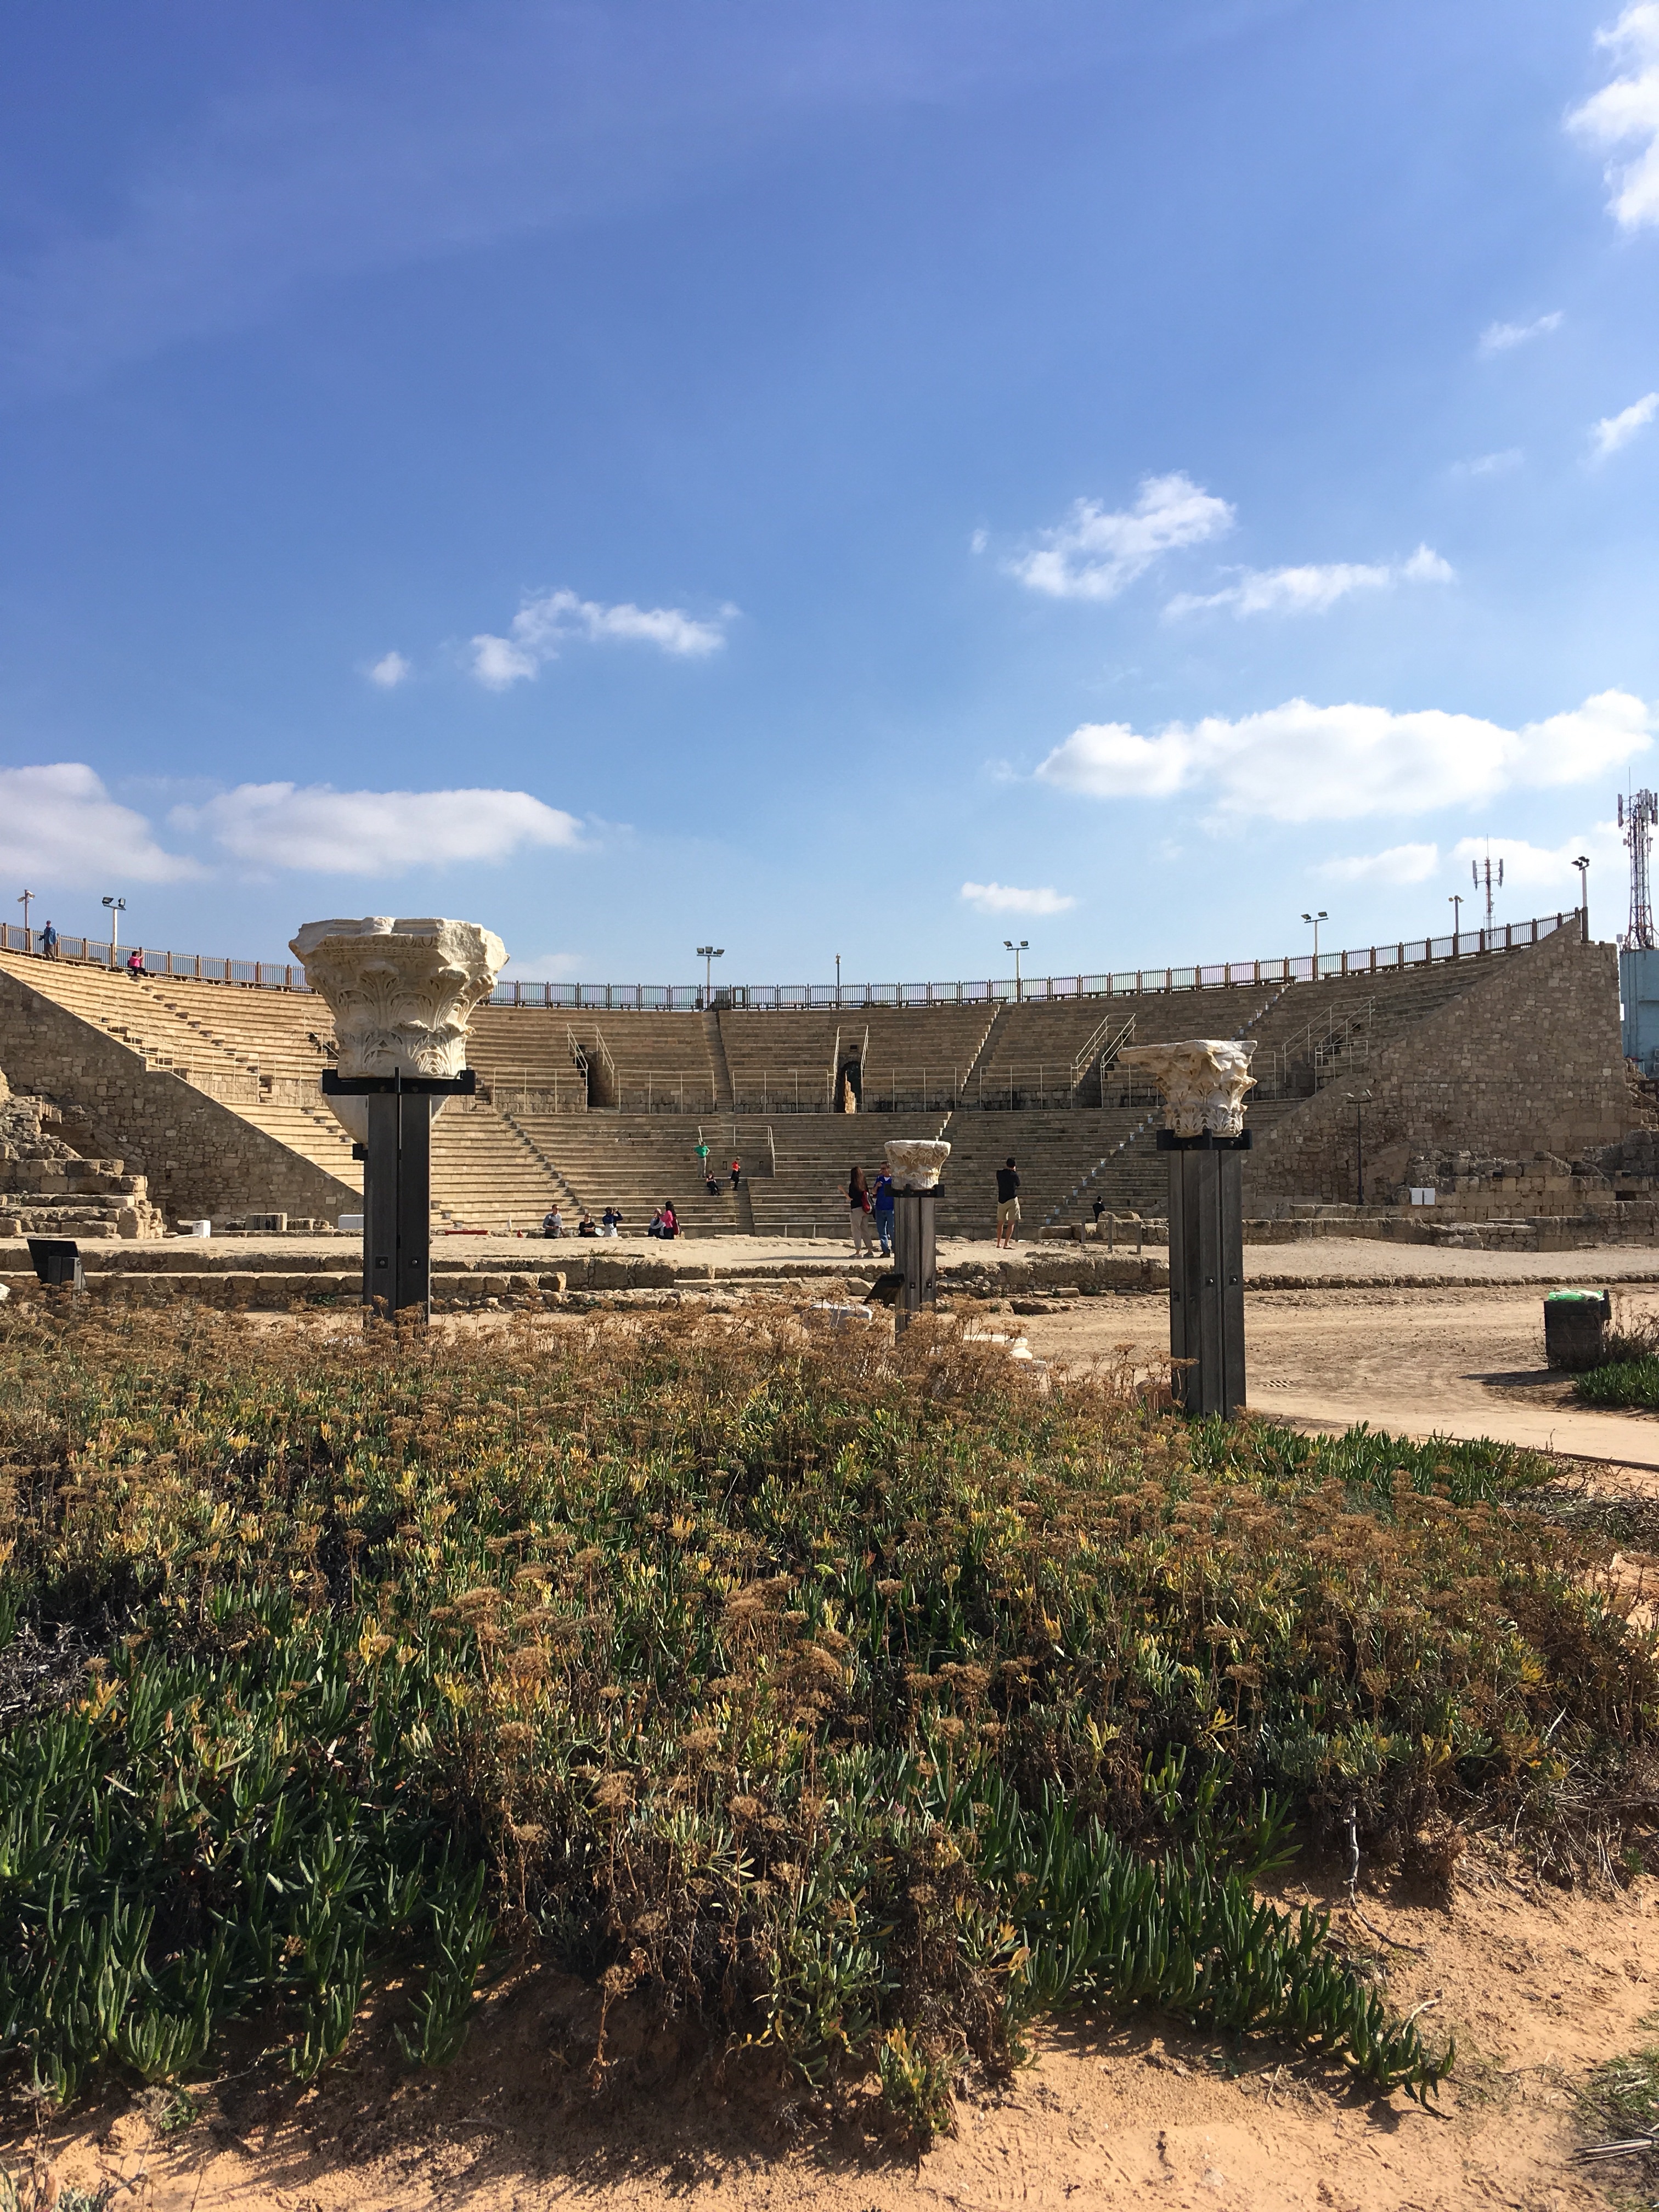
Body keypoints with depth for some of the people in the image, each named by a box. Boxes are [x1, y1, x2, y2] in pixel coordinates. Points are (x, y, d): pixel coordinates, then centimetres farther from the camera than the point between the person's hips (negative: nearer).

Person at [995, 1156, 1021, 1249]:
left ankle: (999, 1243, 18)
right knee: (1011, 1223, -4)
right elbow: (1018, 1184, 8)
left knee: (1001, 1223, 15)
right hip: (1012, 1200, -4)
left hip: (1001, 1200, 4)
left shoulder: (999, 1173, 0)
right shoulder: (1014, 1175, -10)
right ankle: (1007, 1243, -15)